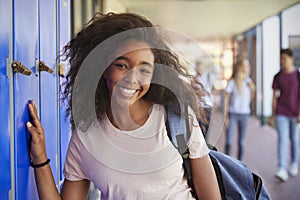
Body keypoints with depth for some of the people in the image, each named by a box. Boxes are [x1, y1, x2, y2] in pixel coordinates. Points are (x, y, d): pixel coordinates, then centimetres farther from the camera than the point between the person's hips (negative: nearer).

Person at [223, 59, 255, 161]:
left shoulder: (249, 81, 6)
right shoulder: (232, 82, -8)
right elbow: (226, 99, -5)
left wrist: (252, 89, -1)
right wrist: (225, 116, -8)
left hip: (244, 114, 4)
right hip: (232, 114, -4)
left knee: (241, 142, 8)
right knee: (229, 142, -5)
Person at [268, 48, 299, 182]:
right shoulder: (278, 77, 5)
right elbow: (274, 97, 7)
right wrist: (272, 115, 6)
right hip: (281, 113, 1)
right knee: (282, 139, -9)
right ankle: (282, 170, -14)